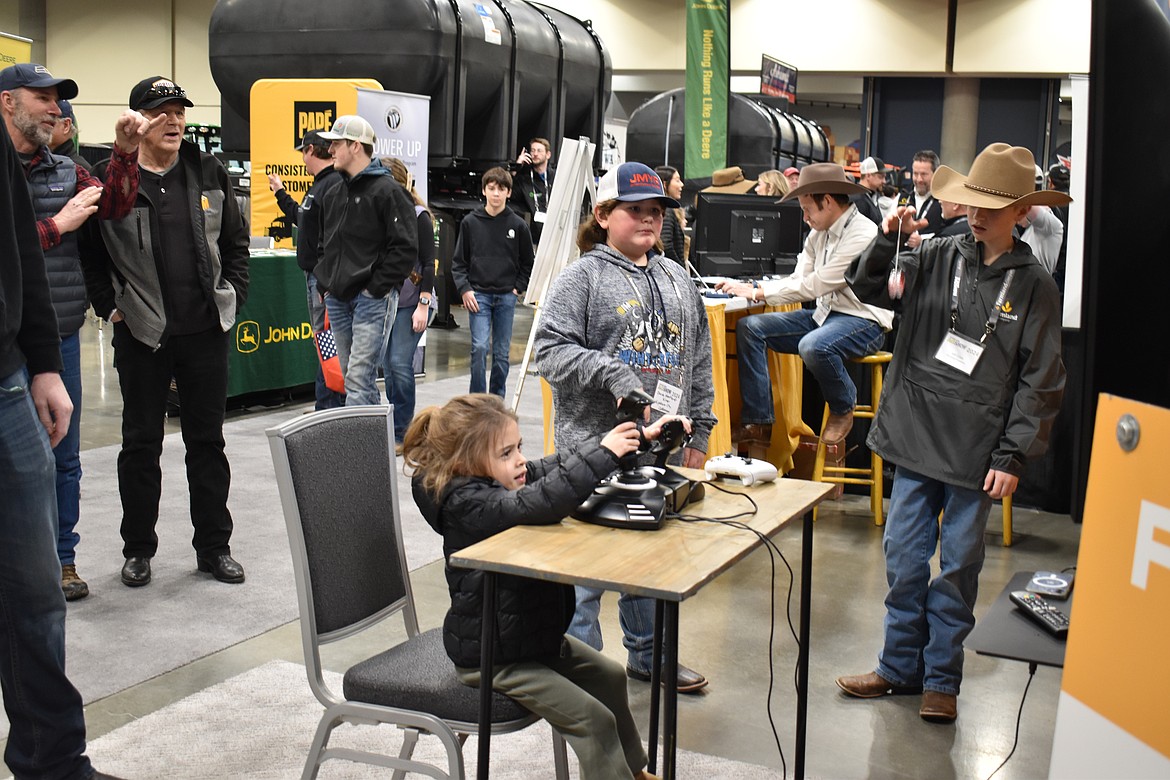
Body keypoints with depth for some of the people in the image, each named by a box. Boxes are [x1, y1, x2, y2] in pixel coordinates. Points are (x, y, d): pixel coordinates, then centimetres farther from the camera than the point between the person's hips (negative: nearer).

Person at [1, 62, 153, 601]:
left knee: (63, 456, 11)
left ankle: (62, 558, 21)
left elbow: (114, 207, 4)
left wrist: (125, 153, -8)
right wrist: (58, 224, -13)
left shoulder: (65, 169, 14)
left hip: (62, 335, 6)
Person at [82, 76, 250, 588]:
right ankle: (138, 549, 21)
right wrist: (109, 307, -4)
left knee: (207, 440, 10)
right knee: (141, 444, 8)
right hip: (141, 335, -2)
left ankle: (213, 546, 21)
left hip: (206, 332, 2)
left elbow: (236, 241, 13)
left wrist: (234, 297, 5)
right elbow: (88, 253, 2)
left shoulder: (209, 174, 5)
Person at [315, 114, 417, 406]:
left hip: (373, 297, -8)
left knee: (358, 378, -14)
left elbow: (405, 248, -13)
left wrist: (376, 288, -15)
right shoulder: (334, 194, 16)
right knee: (352, 376, 12)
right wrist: (325, 282, 13)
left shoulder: (387, 190, -7)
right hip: (337, 299, 8)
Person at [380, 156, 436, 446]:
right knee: (387, 366, 8)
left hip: (411, 302, -6)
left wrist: (423, 305, -14)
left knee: (400, 364, -11)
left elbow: (429, 264, -8)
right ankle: (394, 428, 18)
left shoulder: (418, 216, -6)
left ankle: (401, 434, -4)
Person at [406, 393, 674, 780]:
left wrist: (637, 438, -10)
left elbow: (555, 467, -1)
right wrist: (602, 453, -43)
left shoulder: (500, 476, -1)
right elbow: (536, 503, -44)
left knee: (609, 677, 23)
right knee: (594, 719, -13)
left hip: (534, 631, 10)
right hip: (491, 657, -10)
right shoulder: (466, 503, -29)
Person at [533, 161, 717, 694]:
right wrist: (613, 375, -22)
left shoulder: (677, 279, 14)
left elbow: (698, 361, 17)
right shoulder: (583, 277, -5)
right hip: (595, 448, -6)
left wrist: (700, 431, 14)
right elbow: (551, 349, -13)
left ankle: (647, 654, 35)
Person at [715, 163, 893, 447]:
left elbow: (814, 286, -21)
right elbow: (798, 280, 8)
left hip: (863, 320, -9)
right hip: (824, 314, 9)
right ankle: (758, 424, -5)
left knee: (813, 346, -39)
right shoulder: (819, 234, 10)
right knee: (749, 327, -4)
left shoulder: (862, 235, -18)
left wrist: (759, 292, -17)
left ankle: (843, 407, -5)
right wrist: (751, 287, -7)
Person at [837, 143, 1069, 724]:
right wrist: (886, 241, -16)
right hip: (917, 435, 2)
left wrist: (1013, 456, -8)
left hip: (977, 451, -2)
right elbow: (868, 290, 2)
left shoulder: (1034, 285, -3)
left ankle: (941, 678, 23)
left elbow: (1040, 382, -3)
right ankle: (901, 666, 25)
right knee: (904, 557, 9)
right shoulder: (937, 256, 2)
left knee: (959, 566, 9)